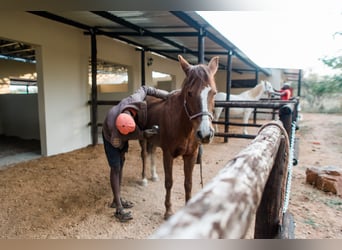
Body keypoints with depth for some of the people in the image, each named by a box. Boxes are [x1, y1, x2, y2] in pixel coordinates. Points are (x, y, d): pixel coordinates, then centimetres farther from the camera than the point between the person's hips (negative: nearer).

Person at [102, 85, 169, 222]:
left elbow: (144, 89, -17)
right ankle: (119, 209, -5)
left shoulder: (135, 100, -37)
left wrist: (168, 95, -22)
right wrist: (143, 134, -38)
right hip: (111, 137, -6)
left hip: (122, 137, 6)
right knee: (115, 168, -11)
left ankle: (117, 199, 25)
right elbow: (128, 136, -27)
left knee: (121, 165, 11)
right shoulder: (112, 124, -44)